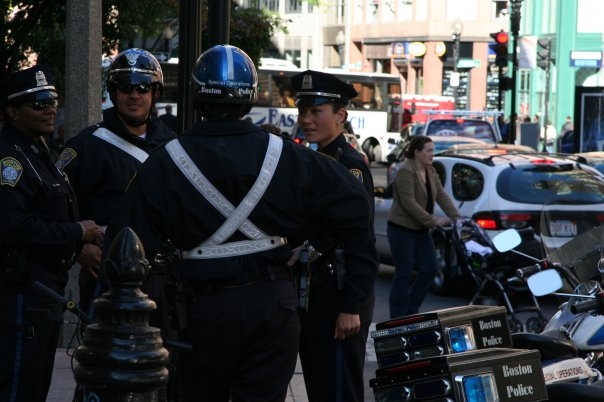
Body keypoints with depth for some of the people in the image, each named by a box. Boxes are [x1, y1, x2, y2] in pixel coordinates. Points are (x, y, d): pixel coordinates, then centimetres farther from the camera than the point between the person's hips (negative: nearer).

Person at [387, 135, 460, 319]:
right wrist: (433, 220, -26)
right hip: (402, 230, -9)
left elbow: (442, 196, 6)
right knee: (404, 275, -5)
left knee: (429, 269, 7)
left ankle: (411, 311, 19)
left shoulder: (431, 172, 10)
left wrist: (456, 217, -8)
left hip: (421, 230, 9)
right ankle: (397, 319, 1)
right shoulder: (406, 172, -17)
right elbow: (409, 203, -24)